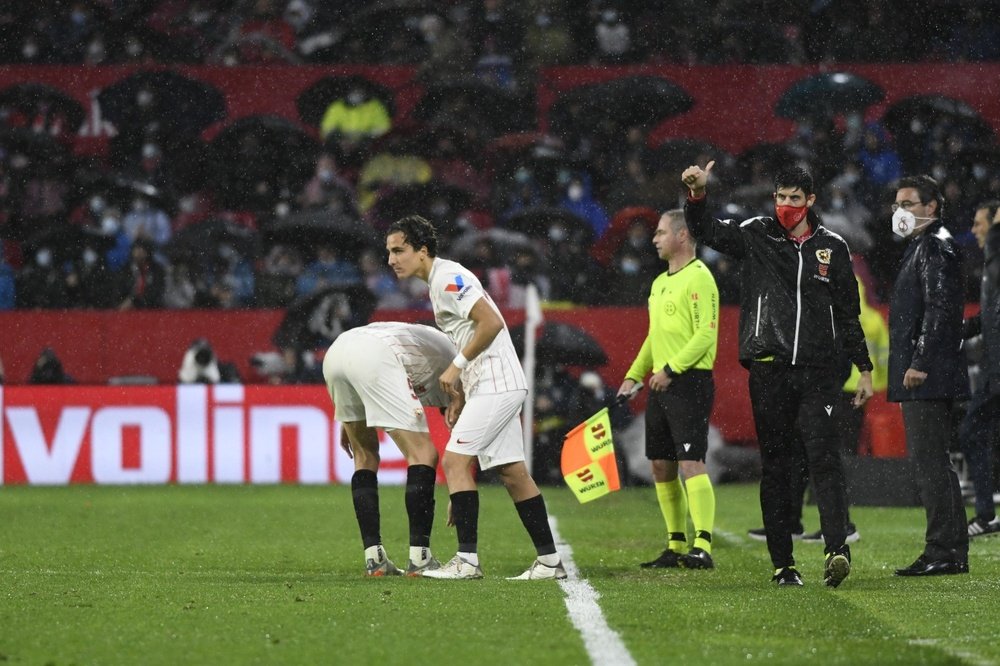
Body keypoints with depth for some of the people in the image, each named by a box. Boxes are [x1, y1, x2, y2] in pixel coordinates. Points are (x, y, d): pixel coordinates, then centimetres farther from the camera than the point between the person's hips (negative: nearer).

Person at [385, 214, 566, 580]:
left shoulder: (448, 279, -13)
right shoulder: (440, 281, 18)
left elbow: (492, 322, -23)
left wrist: (457, 365, -16)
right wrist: (457, 399, 20)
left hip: (495, 383, -10)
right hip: (500, 386, 10)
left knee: (455, 460, -12)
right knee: (511, 471, 10)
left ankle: (467, 559, -15)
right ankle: (549, 560, 12)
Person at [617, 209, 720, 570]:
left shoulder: (698, 278, -10)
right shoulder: (660, 283, 19)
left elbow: (707, 333, -18)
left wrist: (671, 368, -21)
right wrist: (633, 375, 19)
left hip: (690, 381, -10)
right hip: (661, 385, 10)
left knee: (691, 462, -16)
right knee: (661, 465, 9)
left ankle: (702, 546, -20)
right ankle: (676, 546, 15)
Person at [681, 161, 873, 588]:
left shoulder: (832, 247, 11)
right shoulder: (755, 237, 7)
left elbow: (848, 313, 16)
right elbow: (707, 232, -8)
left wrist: (863, 368, 14)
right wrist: (698, 196, -28)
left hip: (818, 369, 0)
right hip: (768, 370, 0)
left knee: (823, 457, -14)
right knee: (775, 466, 3)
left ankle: (836, 548, -23)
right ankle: (782, 562, 6)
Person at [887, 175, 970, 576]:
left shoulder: (936, 247, -10)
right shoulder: (921, 246, 21)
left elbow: (939, 310, -20)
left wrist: (920, 363, -22)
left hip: (928, 377, -11)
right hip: (922, 377, 11)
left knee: (930, 460, -11)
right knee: (930, 461, 12)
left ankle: (945, 552, -11)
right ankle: (950, 551, 14)